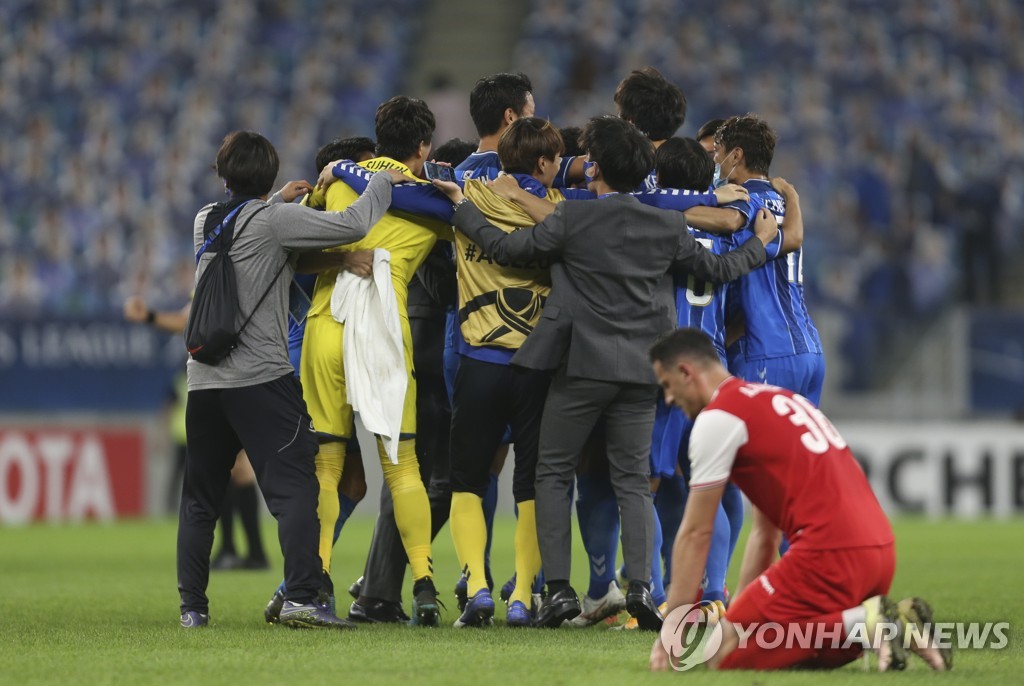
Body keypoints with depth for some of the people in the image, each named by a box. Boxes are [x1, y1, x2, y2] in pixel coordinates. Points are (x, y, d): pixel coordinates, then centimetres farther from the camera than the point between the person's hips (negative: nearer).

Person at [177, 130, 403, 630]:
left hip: (204, 379, 6)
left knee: (199, 497, 13)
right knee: (294, 488, -8)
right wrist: (384, 179, 4)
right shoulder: (274, 221, -7)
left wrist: (291, 198, 25)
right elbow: (355, 224, -11)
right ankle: (301, 597, -20)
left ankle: (192, 606, 12)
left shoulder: (205, 222, 11)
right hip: (262, 378, -6)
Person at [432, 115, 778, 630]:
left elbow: (506, 247, -3)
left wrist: (462, 206, 11)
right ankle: (640, 587, -8)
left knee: (553, 474, 8)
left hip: (582, 365, -3)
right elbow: (717, 268, 15)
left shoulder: (573, 218, -9)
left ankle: (558, 587, -2)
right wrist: (761, 243, 35)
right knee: (632, 480, 8)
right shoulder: (666, 227, 4)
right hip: (640, 370, 4)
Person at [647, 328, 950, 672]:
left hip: (829, 553, -9)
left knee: (724, 654, -5)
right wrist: (738, 616, 27)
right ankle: (899, 621, 5)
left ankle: (865, 622, -14)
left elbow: (696, 533, -1)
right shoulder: (779, 398, 26)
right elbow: (764, 532, 28)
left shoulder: (717, 417, -2)